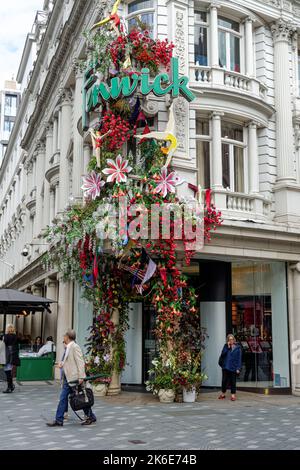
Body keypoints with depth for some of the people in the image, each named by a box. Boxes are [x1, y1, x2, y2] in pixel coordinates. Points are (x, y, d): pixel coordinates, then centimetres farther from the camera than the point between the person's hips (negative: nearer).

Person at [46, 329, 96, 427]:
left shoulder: (74, 347, -15)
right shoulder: (68, 347, 13)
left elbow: (80, 362, -19)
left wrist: (81, 377, -23)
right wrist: (62, 364, 6)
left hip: (75, 378, -9)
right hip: (68, 378, 9)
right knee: (63, 398, 9)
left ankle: (91, 417, 11)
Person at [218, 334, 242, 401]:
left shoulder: (237, 348, 1)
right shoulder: (226, 346, 7)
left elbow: (239, 358, -1)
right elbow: (222, 354, -5)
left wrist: (238, 368, -7)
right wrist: (227, 347, -12)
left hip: (233, 367, -2)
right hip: (225, 367, 2)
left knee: (233, 382, 4)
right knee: (224, 380, 6)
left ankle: (233, 395, 12)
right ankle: (223, 394, 21)